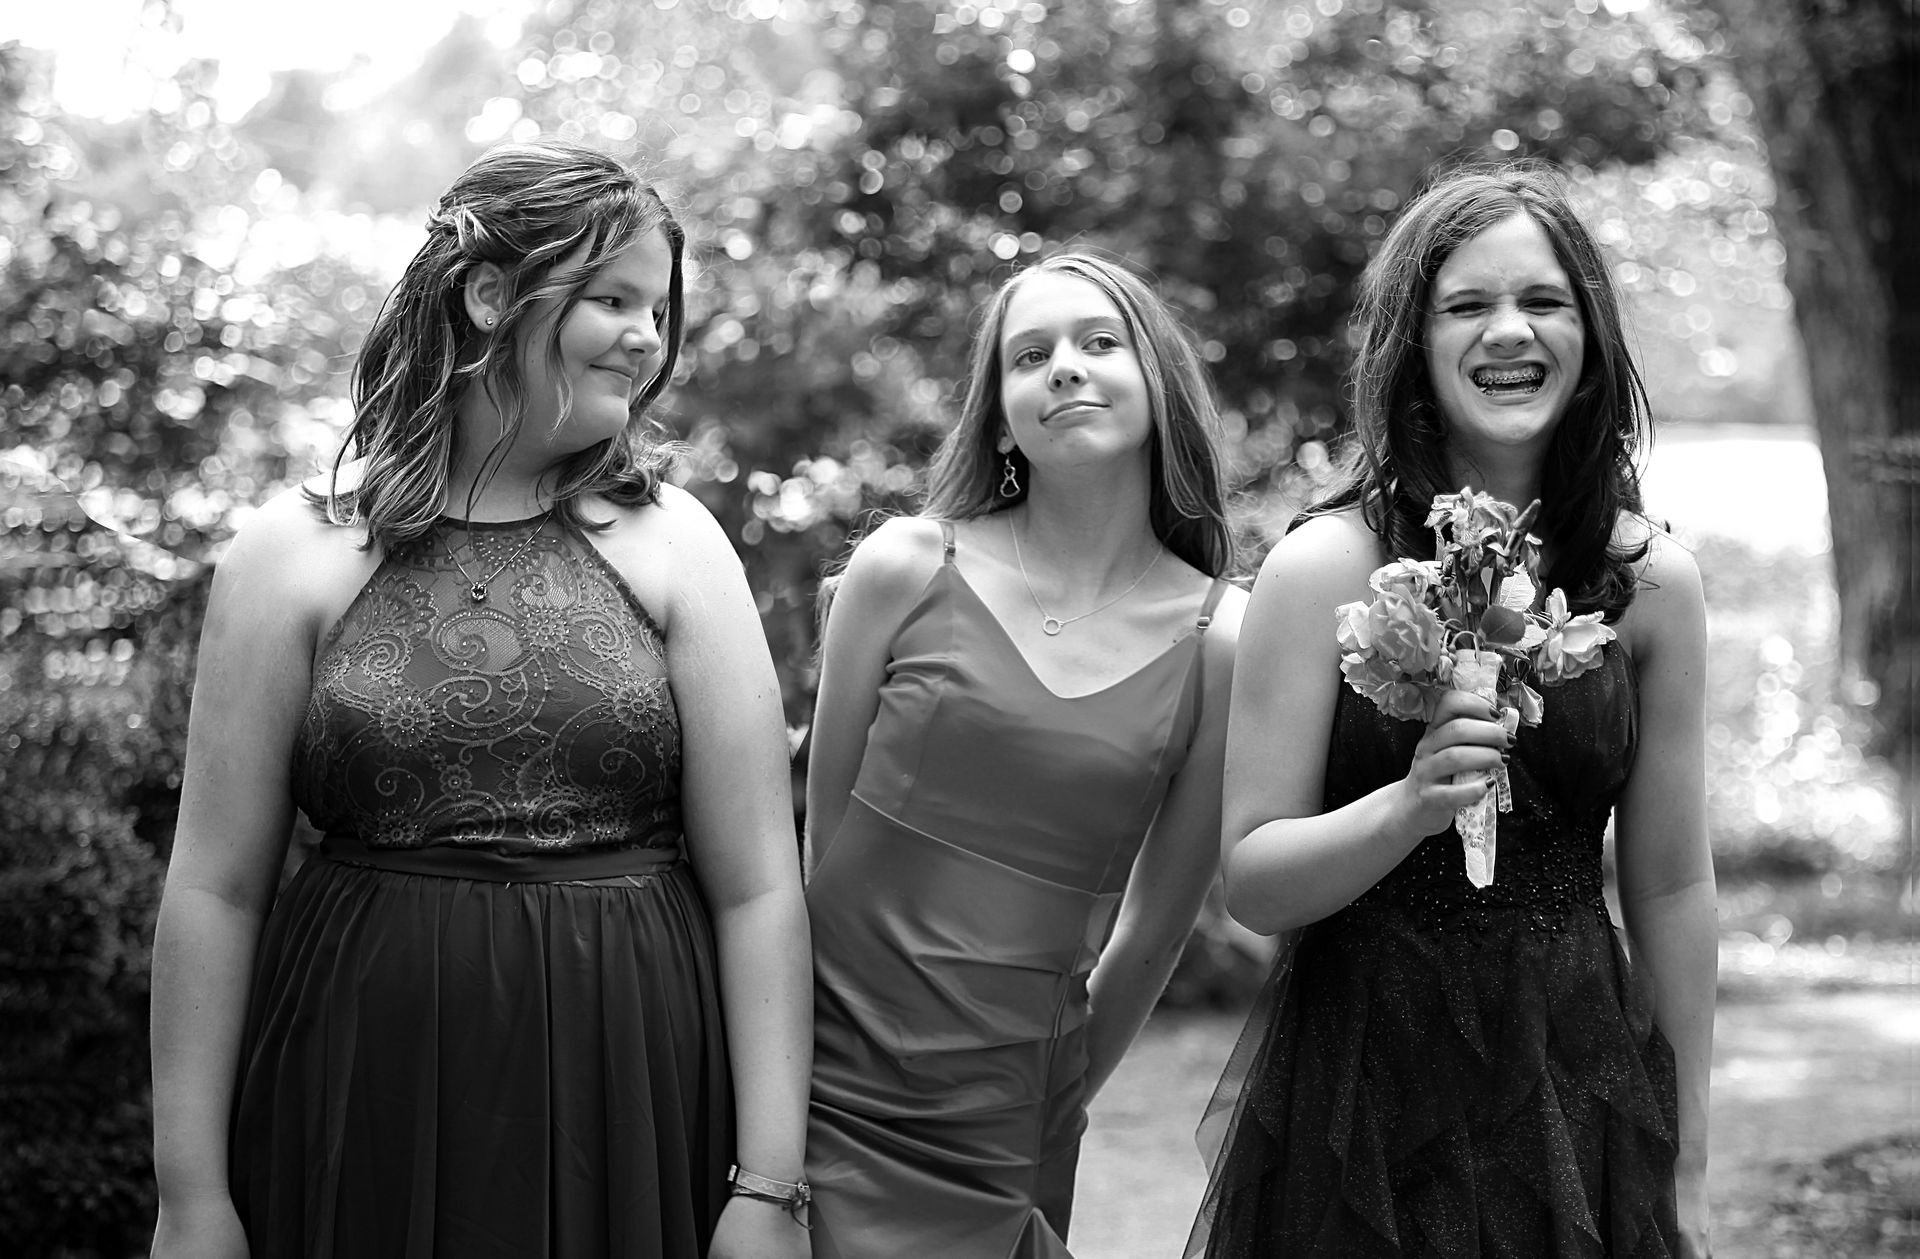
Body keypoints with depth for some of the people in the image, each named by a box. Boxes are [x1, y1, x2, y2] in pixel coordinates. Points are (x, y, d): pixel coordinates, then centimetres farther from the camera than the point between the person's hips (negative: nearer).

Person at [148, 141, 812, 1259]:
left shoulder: (675, 548, 2)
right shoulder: (296, 553, 0)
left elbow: (759, 888, -2)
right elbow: (216, 888, -1)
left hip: (634, 1121, 1)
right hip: (358, 1122, -1)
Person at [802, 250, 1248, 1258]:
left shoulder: (1223, 639, -3)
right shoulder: (906, 568, -4)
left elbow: (1156, 927, 5)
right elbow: (824, 833, 5)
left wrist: (1059, 1102, 10)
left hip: (1007, 1116, 1)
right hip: (834, 1086, 0)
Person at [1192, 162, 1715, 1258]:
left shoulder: (1653, 581, -1)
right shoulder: (1327, 566, -9)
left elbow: (1673, 889, 5)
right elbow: (1253, 884, -8)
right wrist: (1409, 806, -27)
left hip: (1578, 1085, 3)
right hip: (1365, 1100, -2)